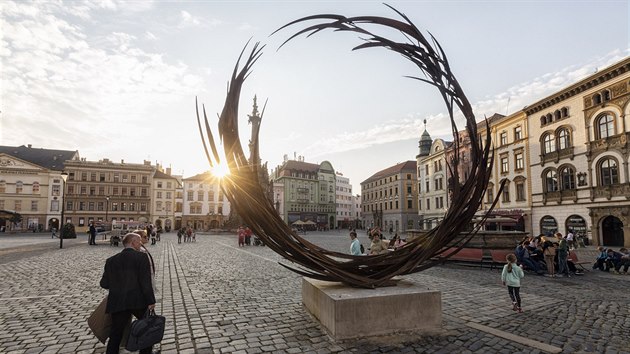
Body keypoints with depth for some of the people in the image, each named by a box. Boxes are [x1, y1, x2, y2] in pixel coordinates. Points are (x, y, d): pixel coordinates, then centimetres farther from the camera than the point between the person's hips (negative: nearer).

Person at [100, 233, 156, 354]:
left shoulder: (111, 260, 9)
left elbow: (104, 283, 7)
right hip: (138, 301, -3)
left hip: (117, 303, 4)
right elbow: (145, 282, -12)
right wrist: (150, 301, -9)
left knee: (115, 335, 12)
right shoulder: (141, 257, -5)